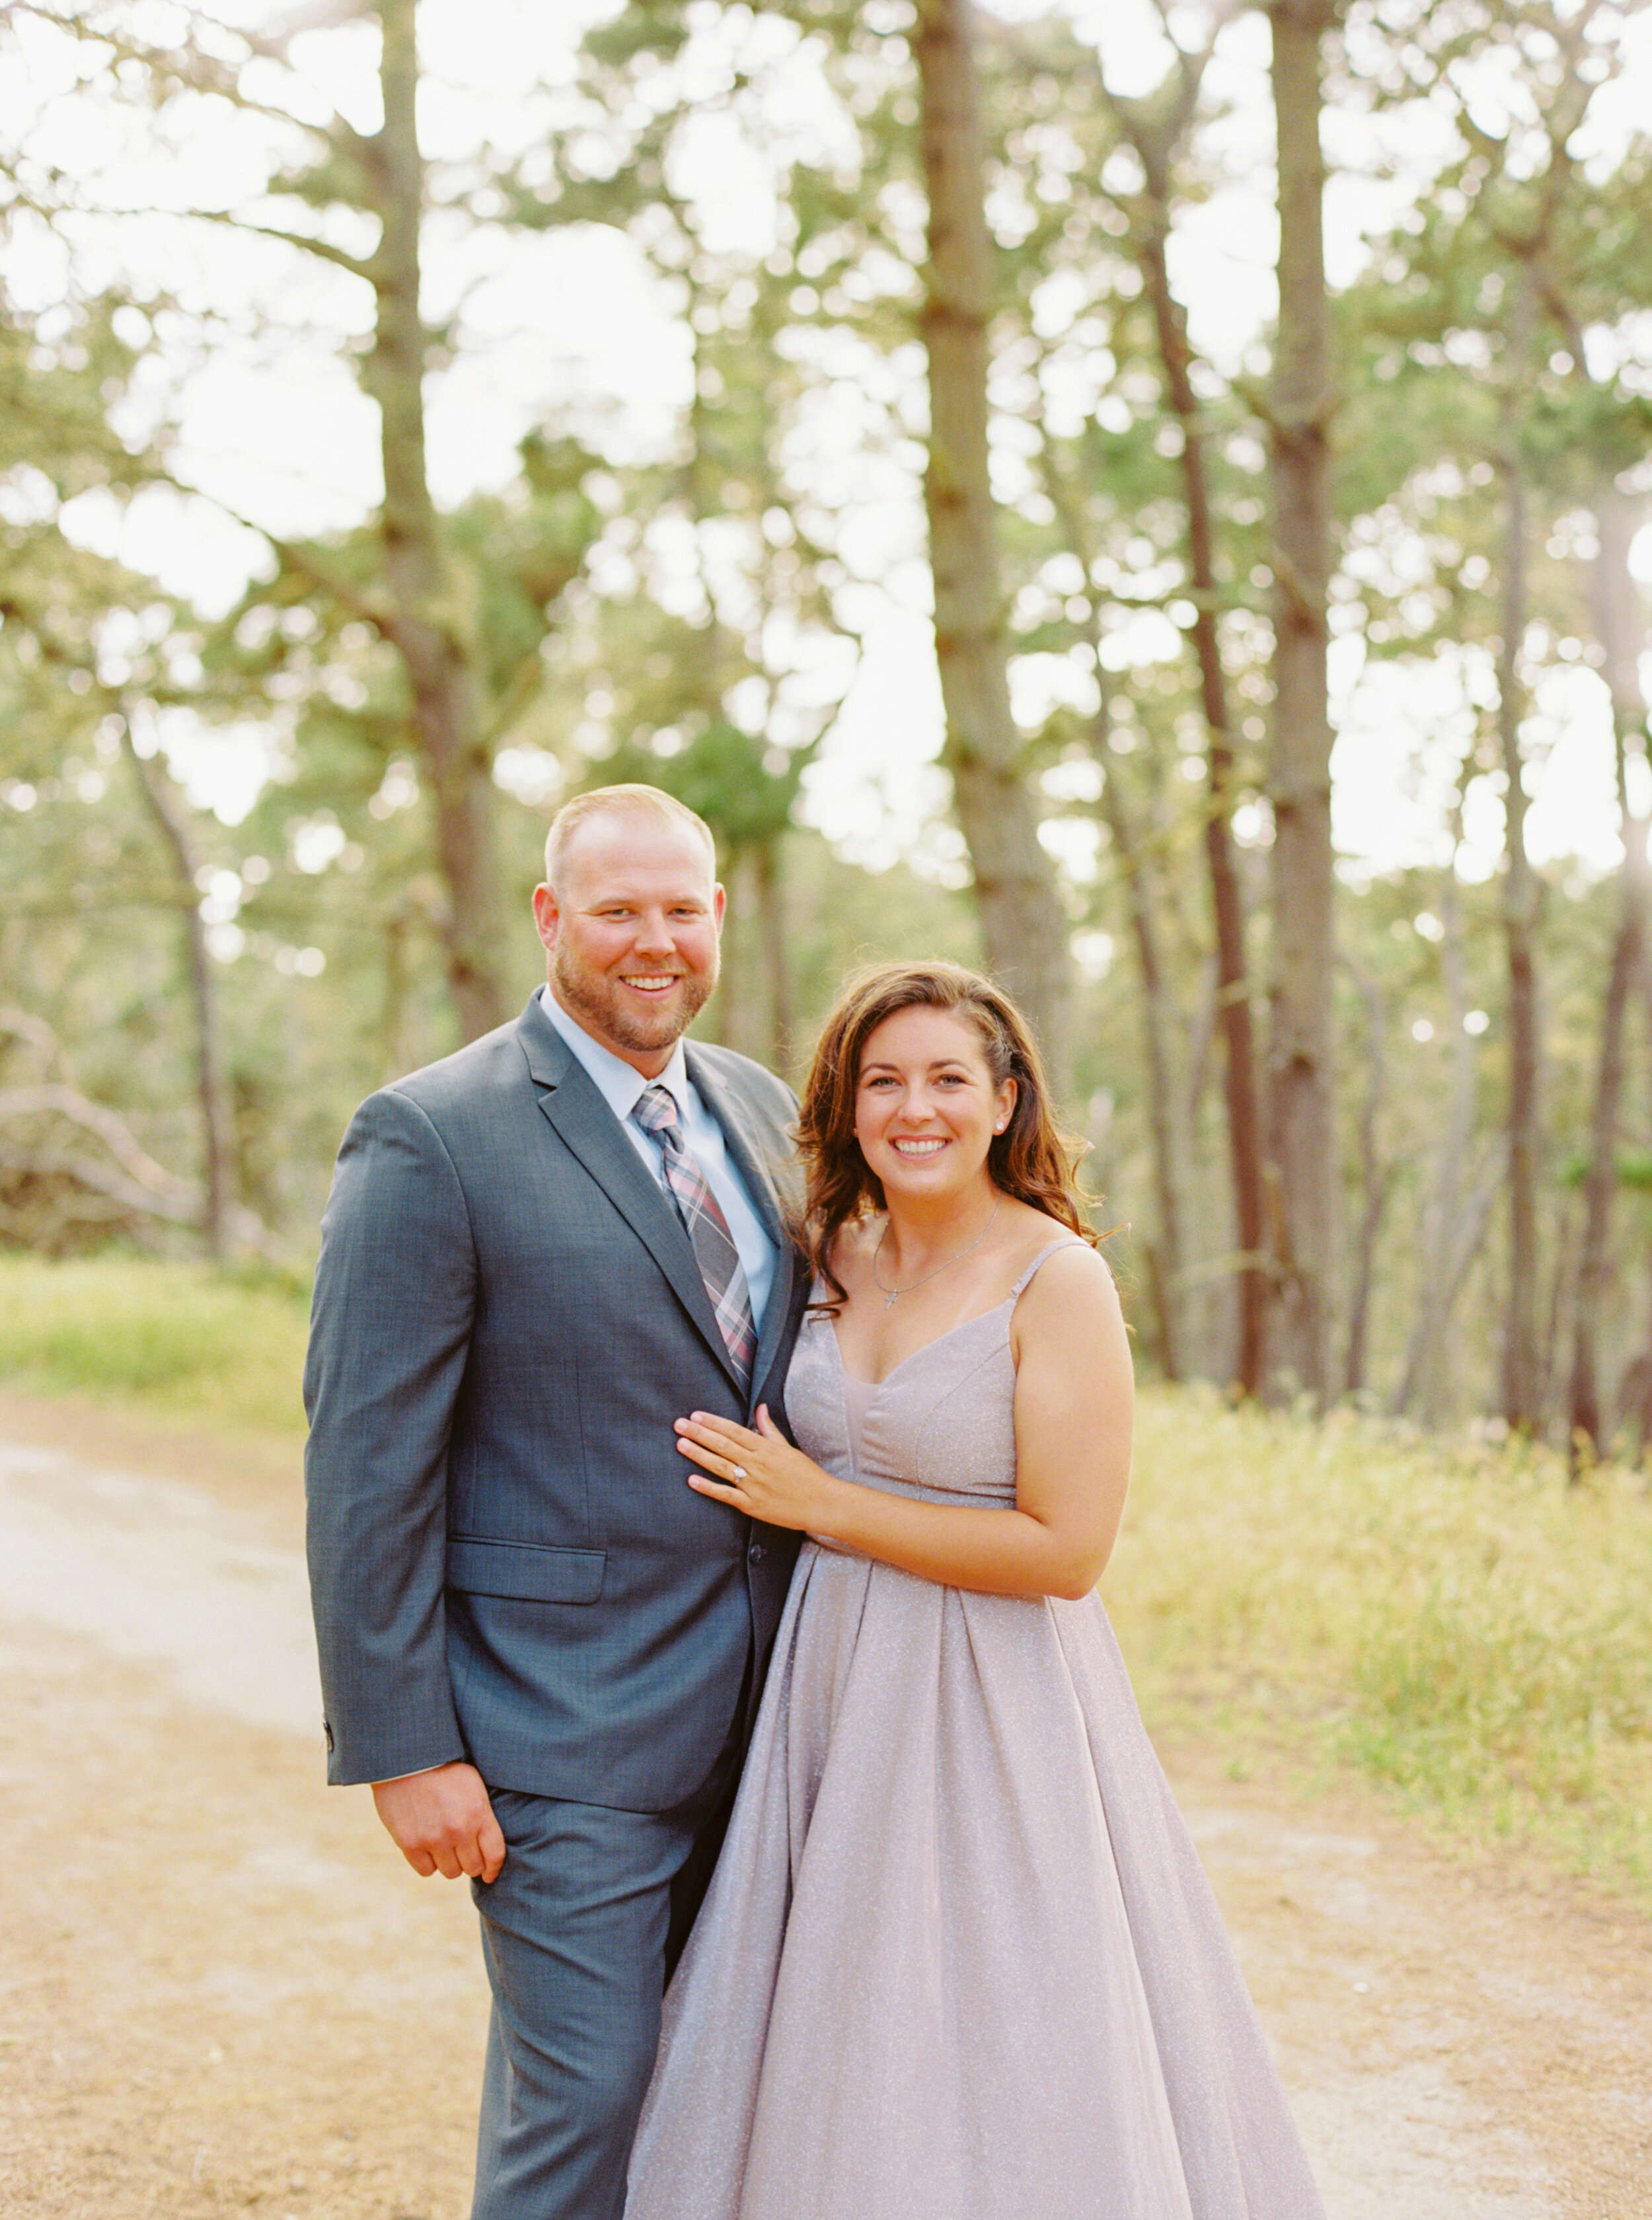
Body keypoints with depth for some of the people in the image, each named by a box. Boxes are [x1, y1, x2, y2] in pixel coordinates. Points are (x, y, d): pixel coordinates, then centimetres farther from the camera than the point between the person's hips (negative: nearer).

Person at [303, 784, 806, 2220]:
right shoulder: (430, 1140, -13)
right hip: (569, 1723, -6)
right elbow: (366, 1469, -13)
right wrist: (403, 1749, -15)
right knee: (584, 2099, 0)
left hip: (761, 1699, 7)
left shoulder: (764, 1113, 8)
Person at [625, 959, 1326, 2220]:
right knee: (832, 2064, 16)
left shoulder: (1058, 1278, -15)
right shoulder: (838, 1255, 4)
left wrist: (820, 1506, -15)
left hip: (992, 1710, -6)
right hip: (837, 1689, 6)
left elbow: (1067, 1548, -19)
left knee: (992, 2075, 6)